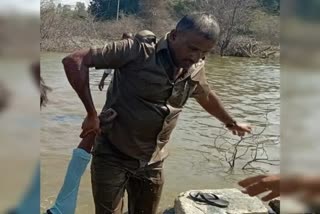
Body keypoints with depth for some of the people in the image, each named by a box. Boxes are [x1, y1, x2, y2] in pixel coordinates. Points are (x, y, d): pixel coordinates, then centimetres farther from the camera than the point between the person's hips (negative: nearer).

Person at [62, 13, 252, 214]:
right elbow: (74, 61, -21)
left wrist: (231, 123, 35)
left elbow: (206, 96, 21)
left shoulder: (196, 69, -2)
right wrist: (92, 114, -24)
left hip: (152, 163, 5)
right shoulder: (138, 52, -21)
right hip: (112, 156, -5)